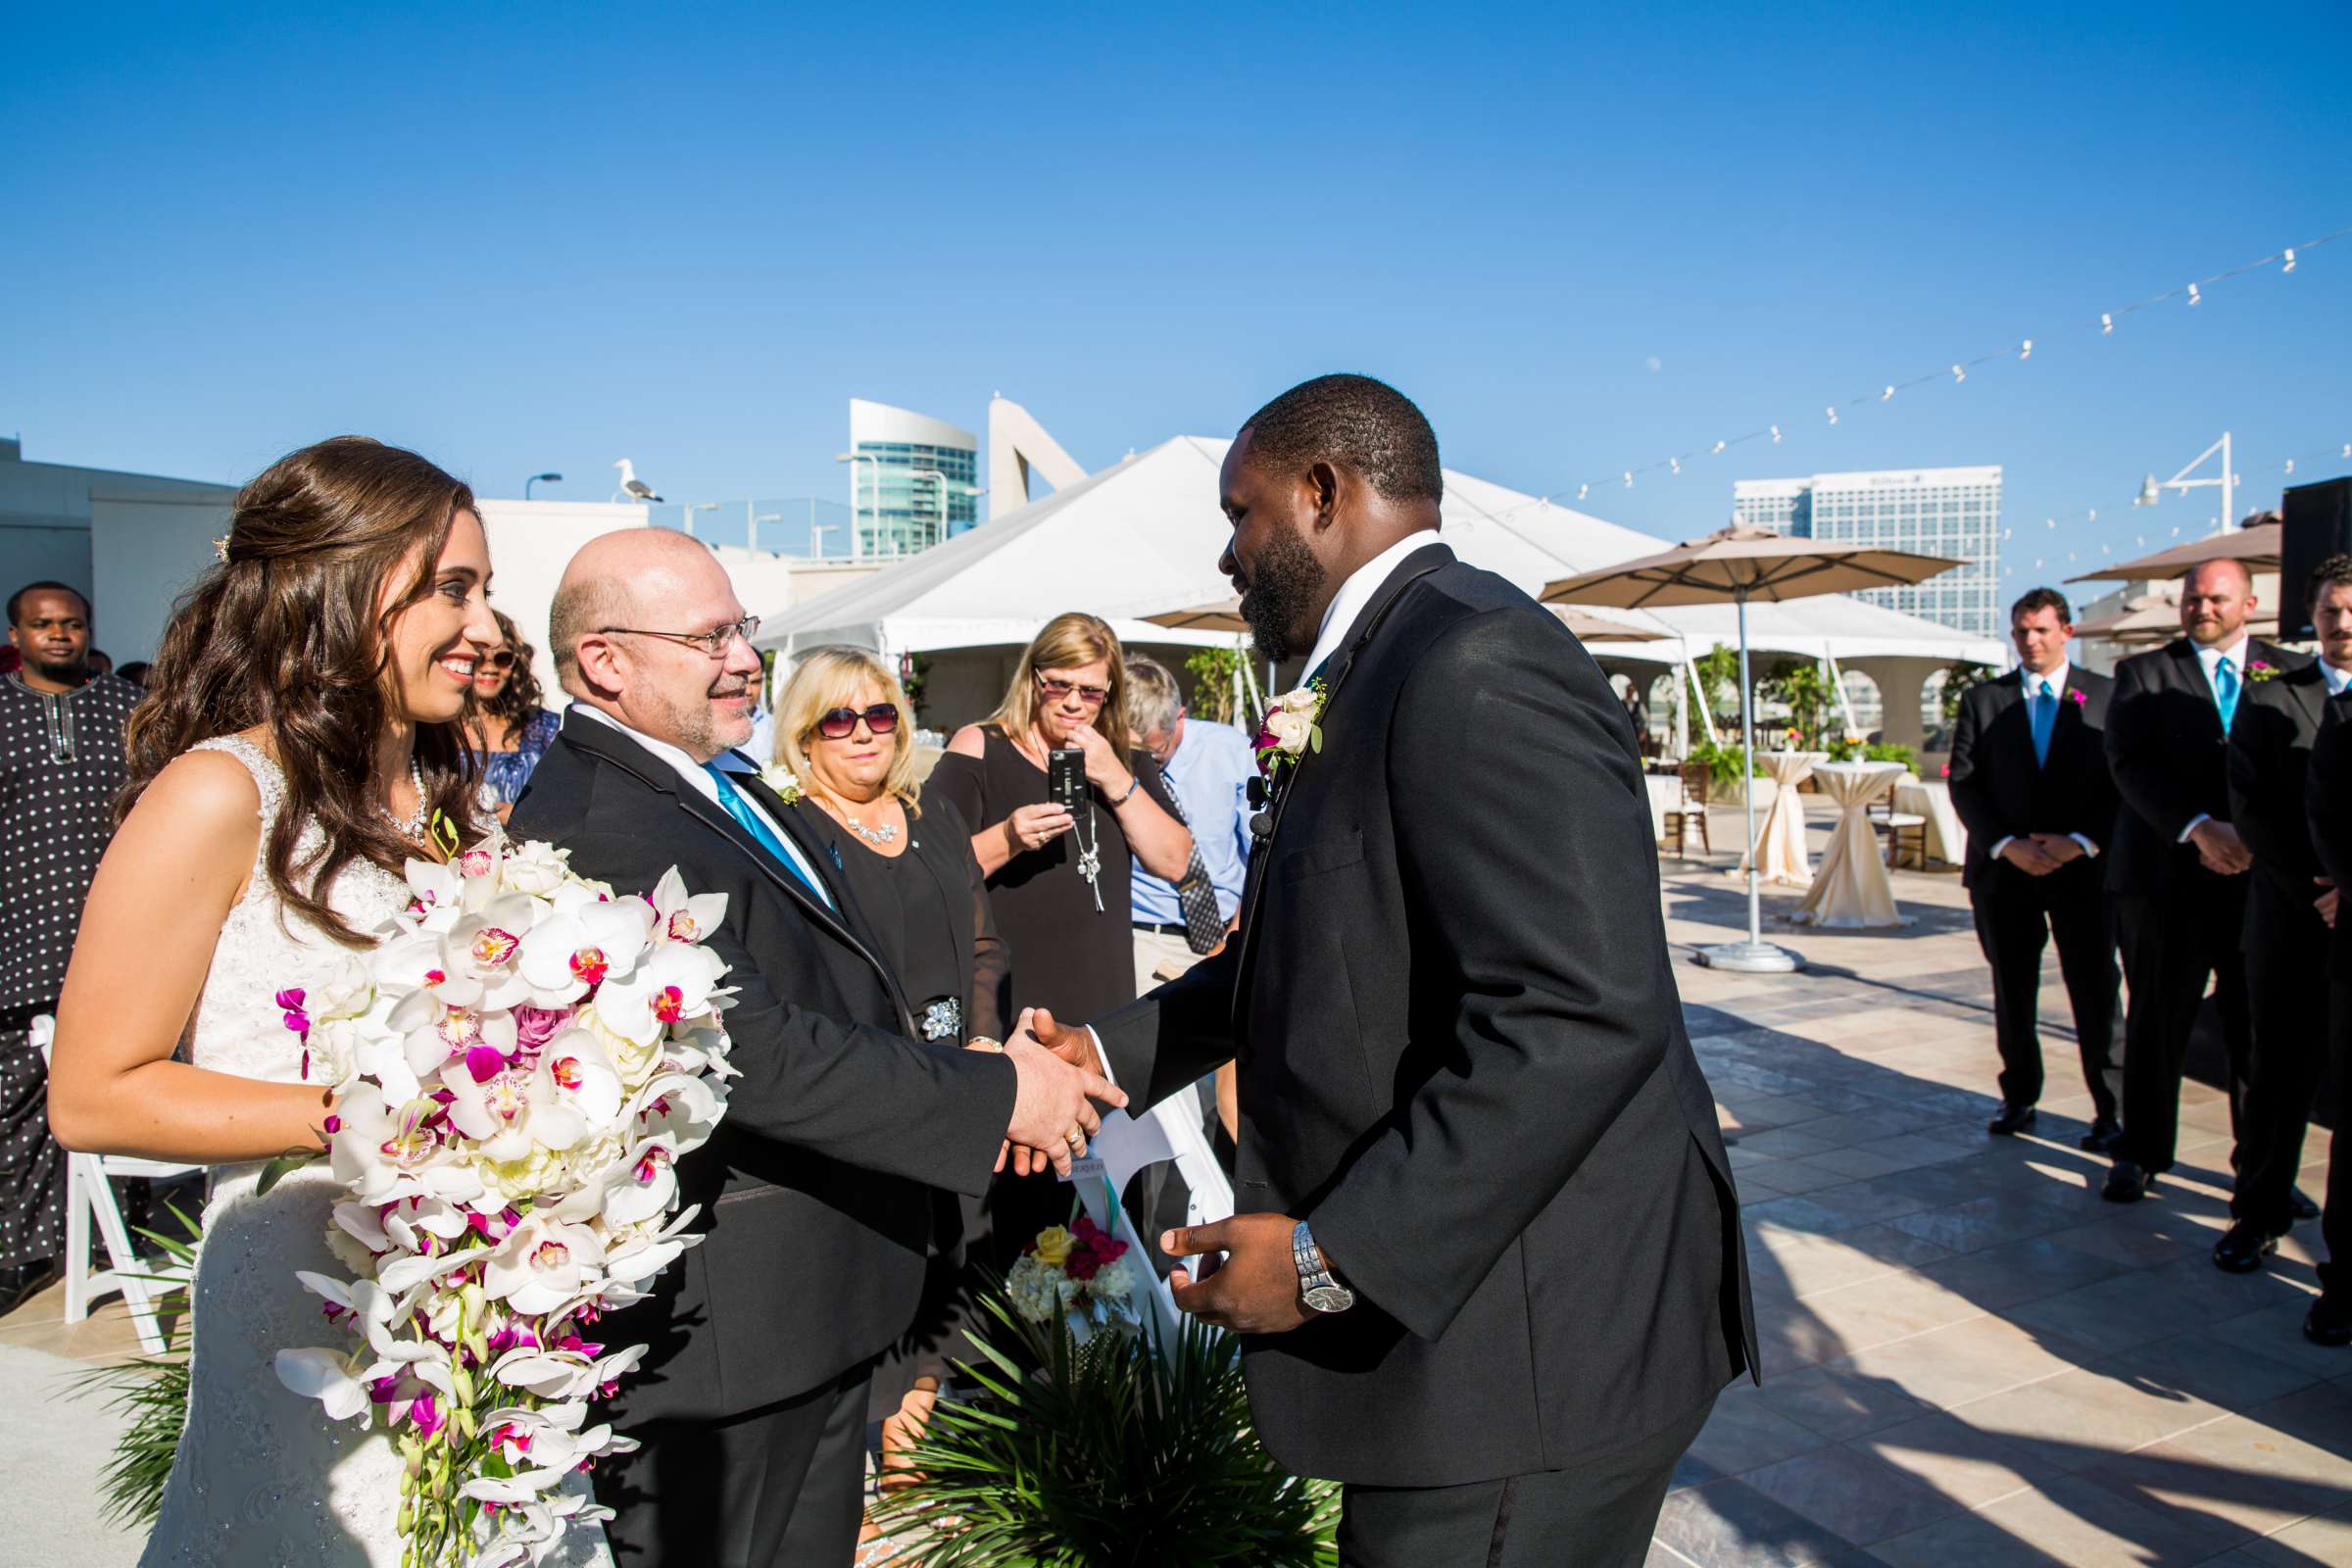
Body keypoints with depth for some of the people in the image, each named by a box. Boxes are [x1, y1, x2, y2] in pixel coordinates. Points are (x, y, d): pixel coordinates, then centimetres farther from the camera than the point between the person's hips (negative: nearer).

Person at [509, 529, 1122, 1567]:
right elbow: (751, 1053, -29)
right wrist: (995, 1094, -23)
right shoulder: (589, 828, -22)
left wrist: (981, 1071, 1)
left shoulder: (733, 787, 10)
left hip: (820, 1303, 9)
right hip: (719, 1327, -9)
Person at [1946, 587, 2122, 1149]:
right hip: (2005, 870, 2)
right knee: (2012, 996, 10)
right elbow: (1963, 784, 2)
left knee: (2096, 994, 1)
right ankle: (2019, 1098, 22)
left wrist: (2082, 842, -13)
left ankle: (2109, 1112, 11)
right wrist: (2007, 845, -10)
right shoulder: (1983, 700, 6)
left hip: (2084, 869, -2)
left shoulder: (2108, 697, 3)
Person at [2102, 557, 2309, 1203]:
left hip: (2263, 876, 1)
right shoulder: (2142, 673, 6)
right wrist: (2200, 829, -18)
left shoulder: (2292, 672, 10)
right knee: (2156, 1021, 6)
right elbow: (2130, 763, -6)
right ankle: (2141, 1154, 19)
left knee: (2261, 1025, 5)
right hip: (2167, 875, -1)